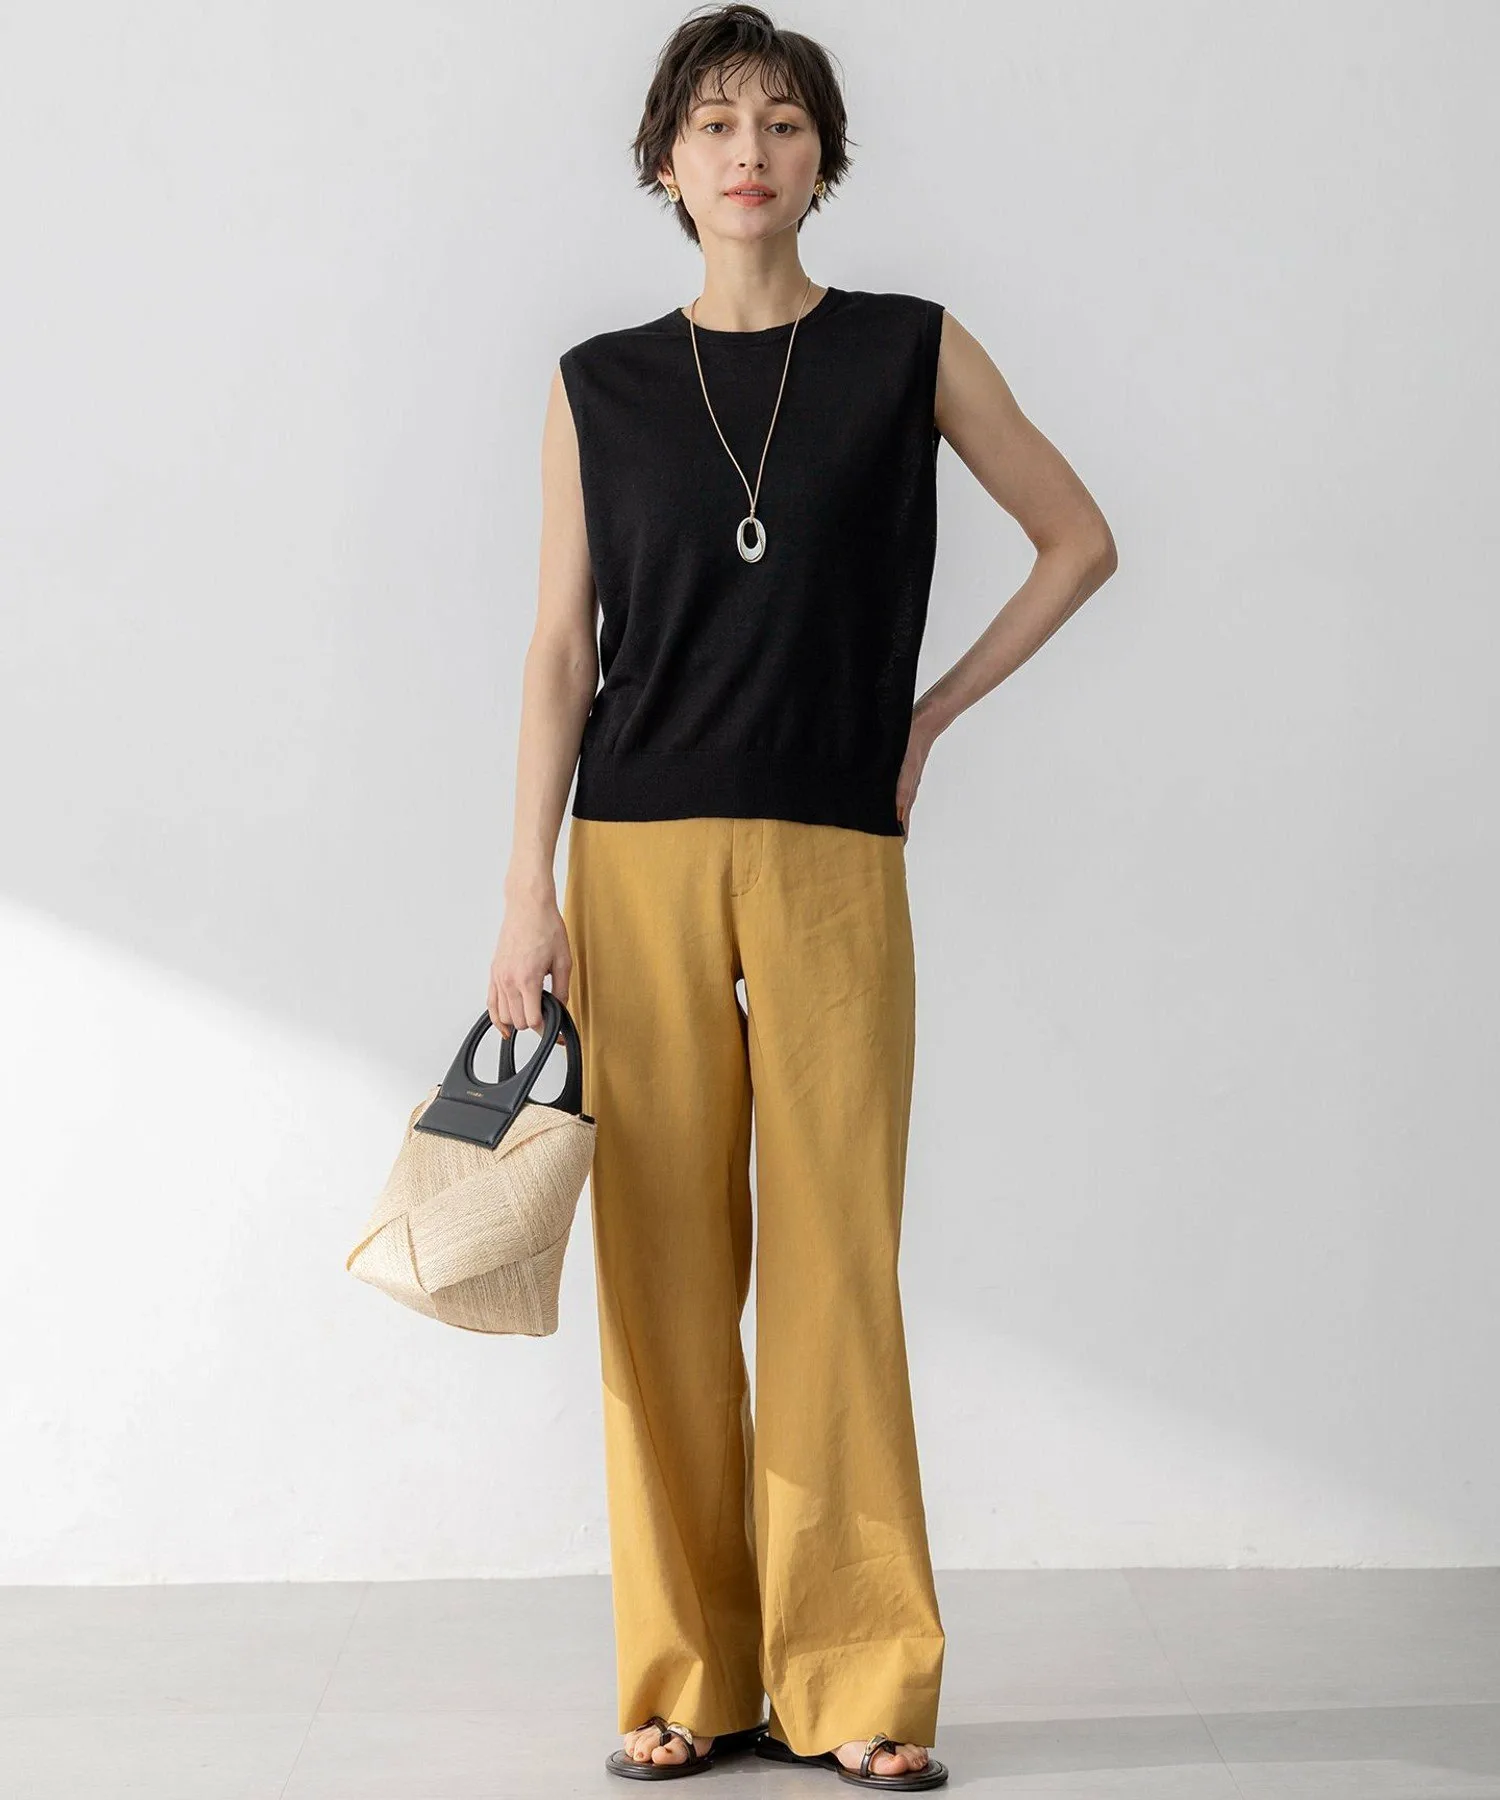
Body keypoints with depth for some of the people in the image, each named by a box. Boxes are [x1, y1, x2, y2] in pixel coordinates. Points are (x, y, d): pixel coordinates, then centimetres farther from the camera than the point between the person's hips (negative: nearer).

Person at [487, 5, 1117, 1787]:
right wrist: (529, 888, 0)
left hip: (831, 858, -1)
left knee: (835, 1255, -2)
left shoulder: (913, 354, 6)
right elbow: (561, 645, 7)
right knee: (664, 1261, 2)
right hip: (639, 857, 1)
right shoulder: (599, 384, 9)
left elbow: (1079, 538, 14)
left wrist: (935, 707, 8)